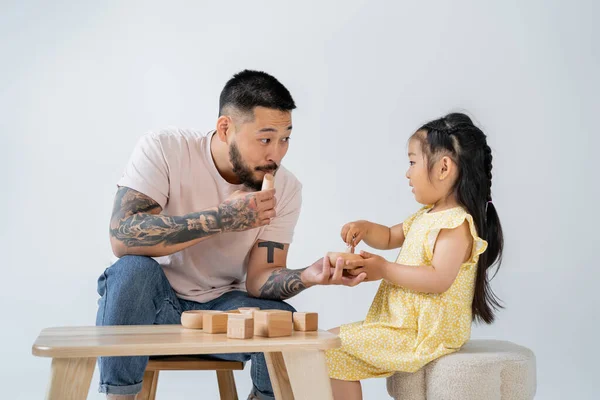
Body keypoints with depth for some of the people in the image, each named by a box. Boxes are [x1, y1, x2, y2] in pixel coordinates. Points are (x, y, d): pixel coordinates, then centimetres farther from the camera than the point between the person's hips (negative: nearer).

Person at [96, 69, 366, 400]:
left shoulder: (286, 189, -8)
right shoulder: (164, 149, -17)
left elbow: (258, 279, -9)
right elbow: (122, 237, -28)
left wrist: (307, 276, -32)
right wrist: (222, 218, -34)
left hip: (222, 305, 3)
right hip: (154, 301, -2)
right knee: (132, 270, -34)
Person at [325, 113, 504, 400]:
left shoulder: (456, 224, -19)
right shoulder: (427, 216, 14)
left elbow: (439, 279, -29)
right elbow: (391, 237, 28)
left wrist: (385, 271, -22)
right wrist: (365, 228, 6)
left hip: (426, 334, -11)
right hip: (402, 321, 11)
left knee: (333, 348, -12)